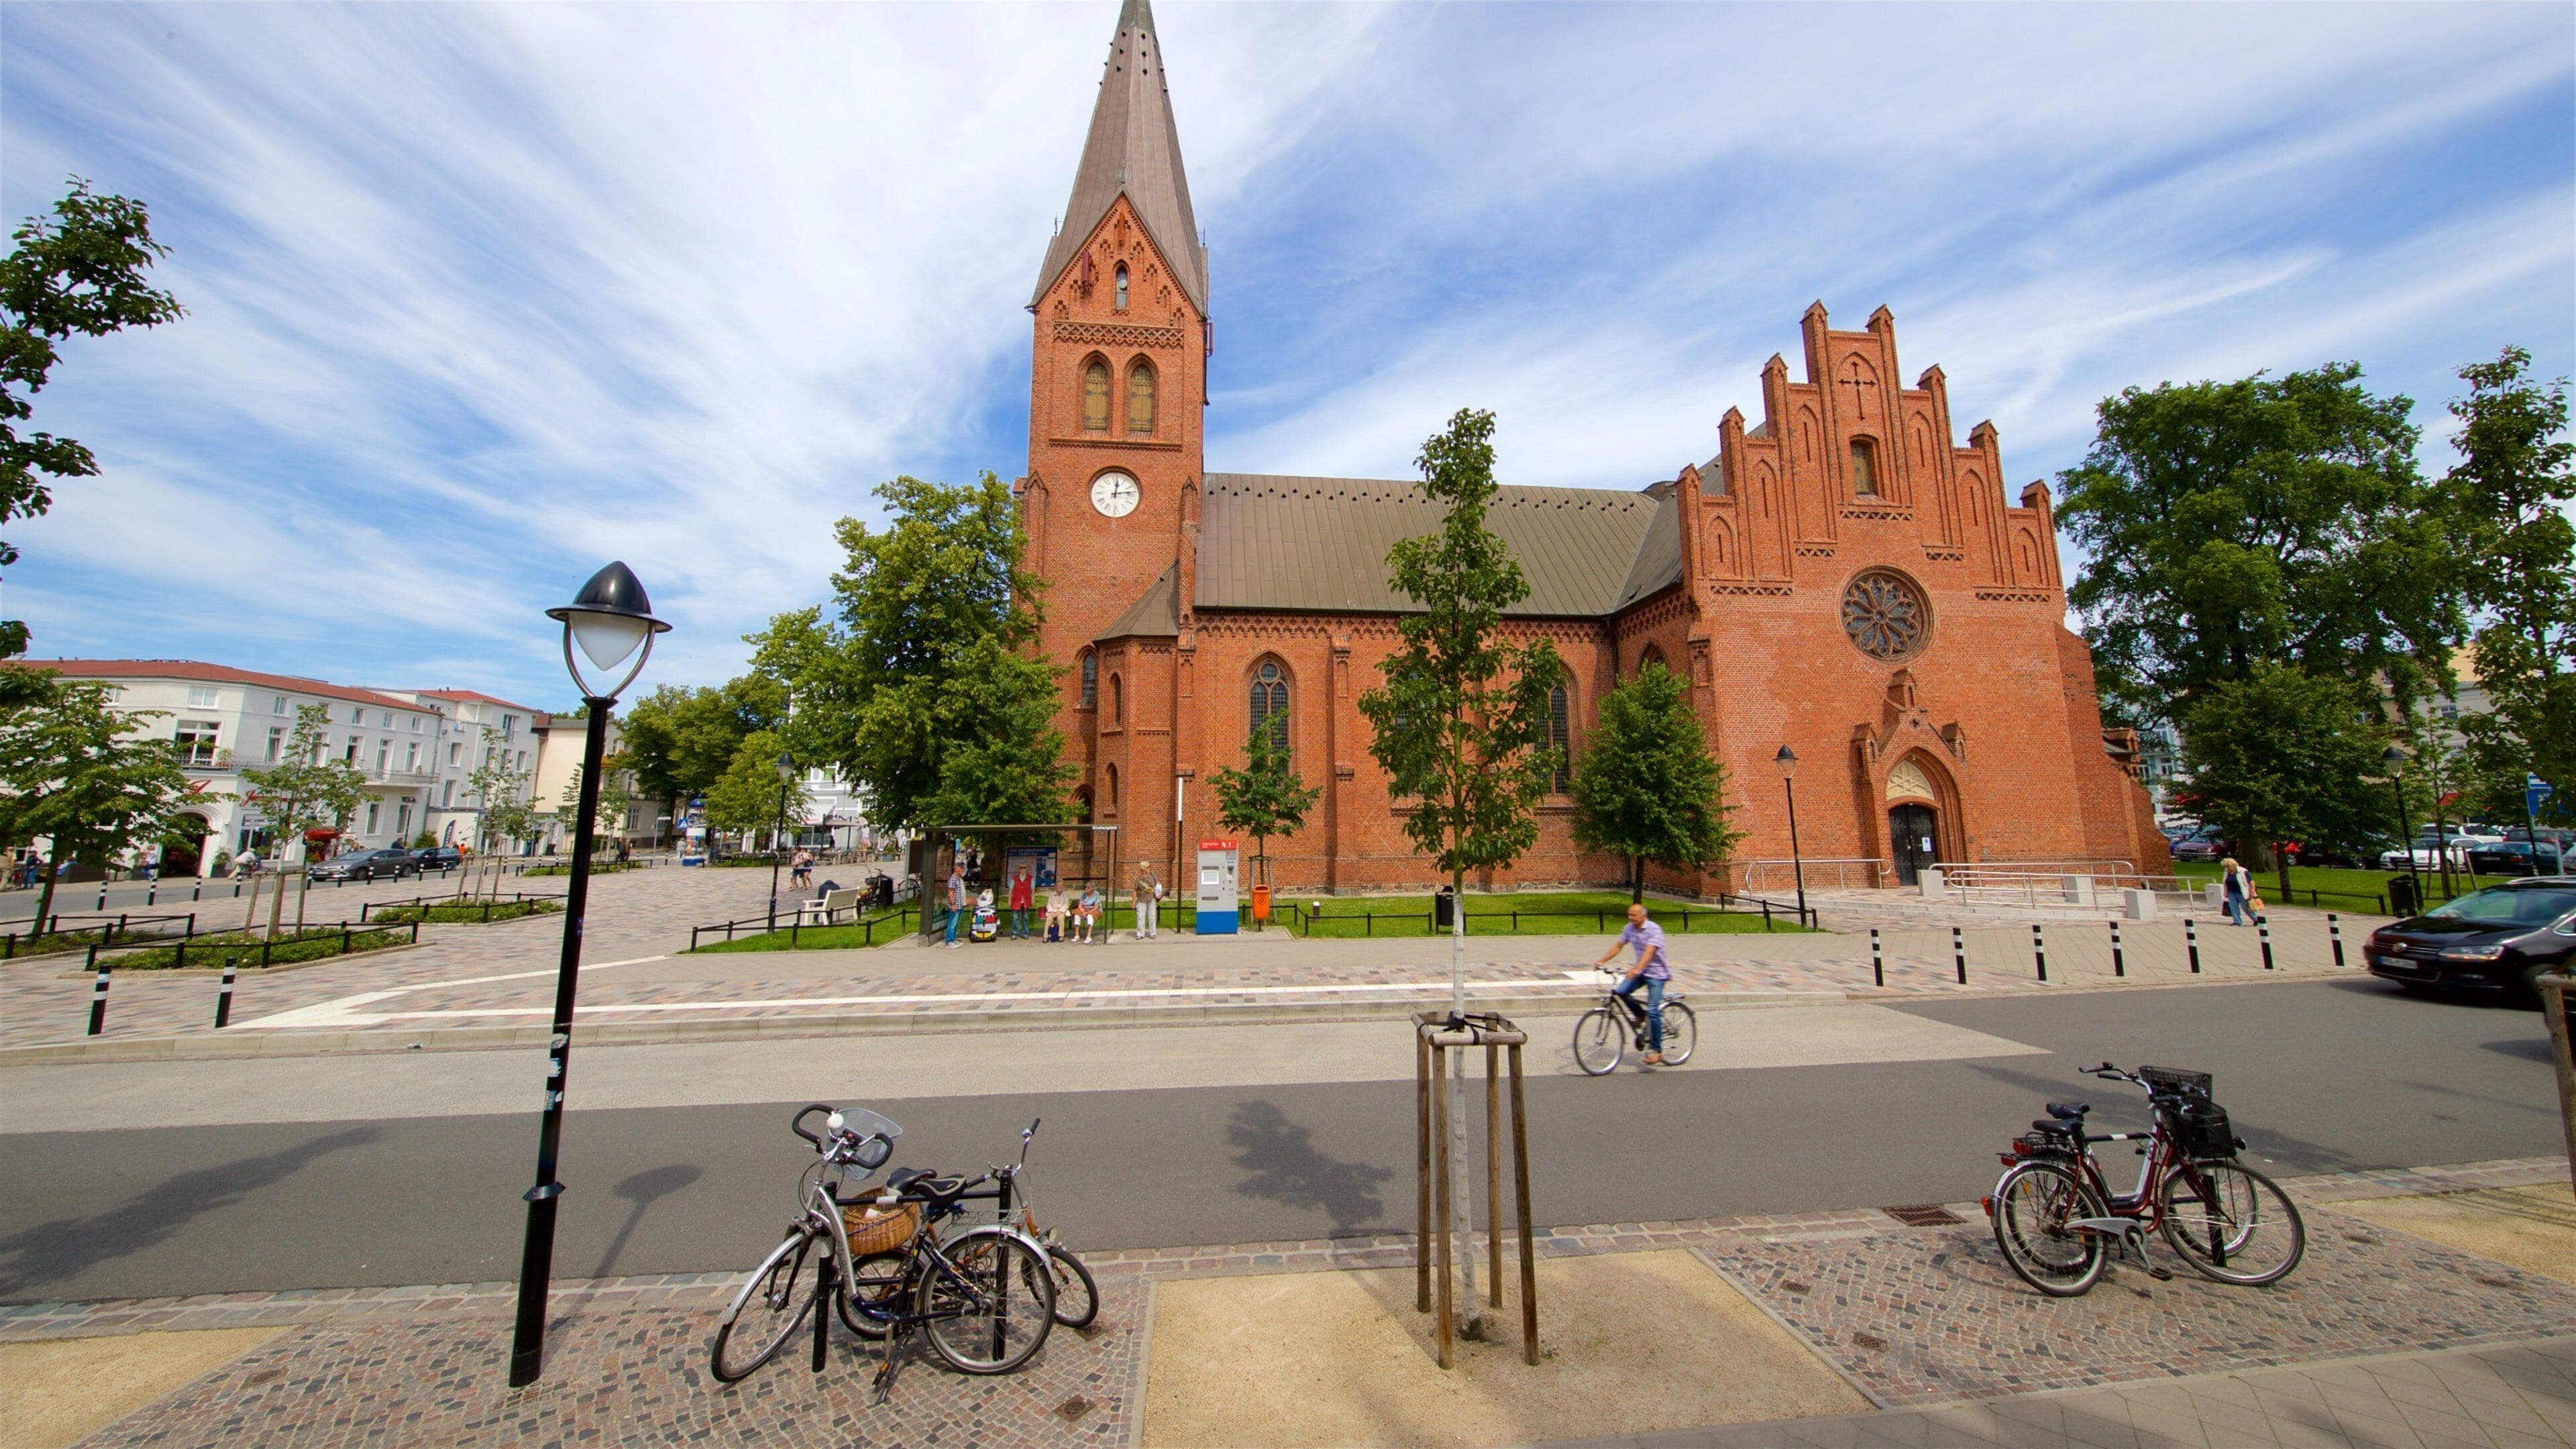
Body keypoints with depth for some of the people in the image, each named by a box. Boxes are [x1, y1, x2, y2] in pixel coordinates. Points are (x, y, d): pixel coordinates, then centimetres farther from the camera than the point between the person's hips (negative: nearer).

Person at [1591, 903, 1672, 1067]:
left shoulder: (1654, 930, -19)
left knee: (1653, 1011, -12)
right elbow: (1618, 945, 5)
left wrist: (1636, 969, -46)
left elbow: (1649, 952, -32)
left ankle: (1656, 1051, -1)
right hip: (1641, 971, 6)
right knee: (1620, 991, -16)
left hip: (1656, 973, -6)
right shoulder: (1630, 929, 2)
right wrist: (1602, 961, -6)